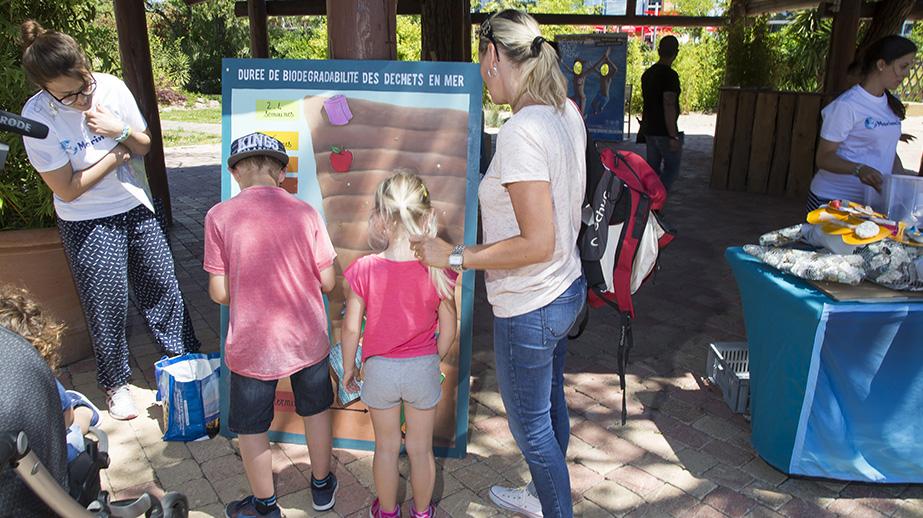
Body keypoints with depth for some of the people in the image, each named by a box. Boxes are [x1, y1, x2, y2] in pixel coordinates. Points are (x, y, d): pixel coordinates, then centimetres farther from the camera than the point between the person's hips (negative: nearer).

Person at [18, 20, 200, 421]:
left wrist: (121, 130, -20)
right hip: (88, 223, -3)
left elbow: (144, 146, 2)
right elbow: (67, 189, -16)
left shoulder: (112, 88, -11)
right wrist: (115, 154, -14)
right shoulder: (38, 117, -20)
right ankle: (115, 383, 26)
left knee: (162, 285, 10)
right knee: (108, 303, 4)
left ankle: (187, 359, 28)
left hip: (136, 207, 4)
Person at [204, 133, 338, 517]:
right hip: (308, 338, 2)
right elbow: (327, 282, -5)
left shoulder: (219, 216, -12)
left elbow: (219, 293, -10)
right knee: (316, 411, 24)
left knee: (251, 428, 19)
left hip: (252, 345, -2)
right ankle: (322, 487, 43)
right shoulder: (305, 212, -8)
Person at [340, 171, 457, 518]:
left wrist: (348, 368, 6)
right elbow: (448, 330, -8)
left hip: (379, 369, 0)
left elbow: (351, 327, -11)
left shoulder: (363, 270, -19)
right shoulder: (439, 272, -17)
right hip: (423, 367, 0)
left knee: (386, 446, 20)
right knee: (421, 448, 19)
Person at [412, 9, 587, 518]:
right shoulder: (567, 114, 1)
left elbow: (537, 244, -28)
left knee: (531, 427, 13)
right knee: (551, 406, 28)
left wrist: (453, 256, -21)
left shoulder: (520, 131, -28)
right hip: (566, 289, 10)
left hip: (530, 310, -10)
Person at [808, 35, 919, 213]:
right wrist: (858, 169, -30)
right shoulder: (846, 105, -14)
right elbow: (824, 157, -15)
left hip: (873, 201, 7)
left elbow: (889, 151, 19)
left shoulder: (892, 104, 11)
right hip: (833, 198, -7)